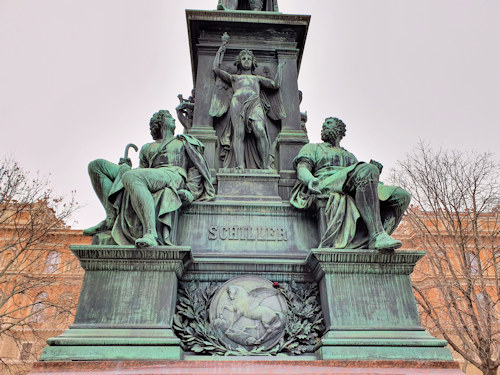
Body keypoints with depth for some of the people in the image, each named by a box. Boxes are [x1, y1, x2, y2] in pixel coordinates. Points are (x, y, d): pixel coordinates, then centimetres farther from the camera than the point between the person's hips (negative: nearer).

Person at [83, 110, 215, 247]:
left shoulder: (185, 142, 27)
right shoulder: (147, 148, 36)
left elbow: (196, 168, 11)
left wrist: (190, 192, -7)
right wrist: (126, 168, 4)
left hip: (173, 176, -5)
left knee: (130, 177, -38)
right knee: (96, 165, -2)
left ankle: (151, 233, -50)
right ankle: (111, 218, -15)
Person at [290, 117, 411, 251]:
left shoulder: (350, 156, 39)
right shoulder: (312, 148, 25)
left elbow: (363, 176, 23)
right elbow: (301, 170, 4)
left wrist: (375, 171, -1)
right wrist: (311, 180, -21)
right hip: (327, 186, -6)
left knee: (402, 196, -14)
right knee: (368, 170, -33)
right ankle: (377, 235, -44)